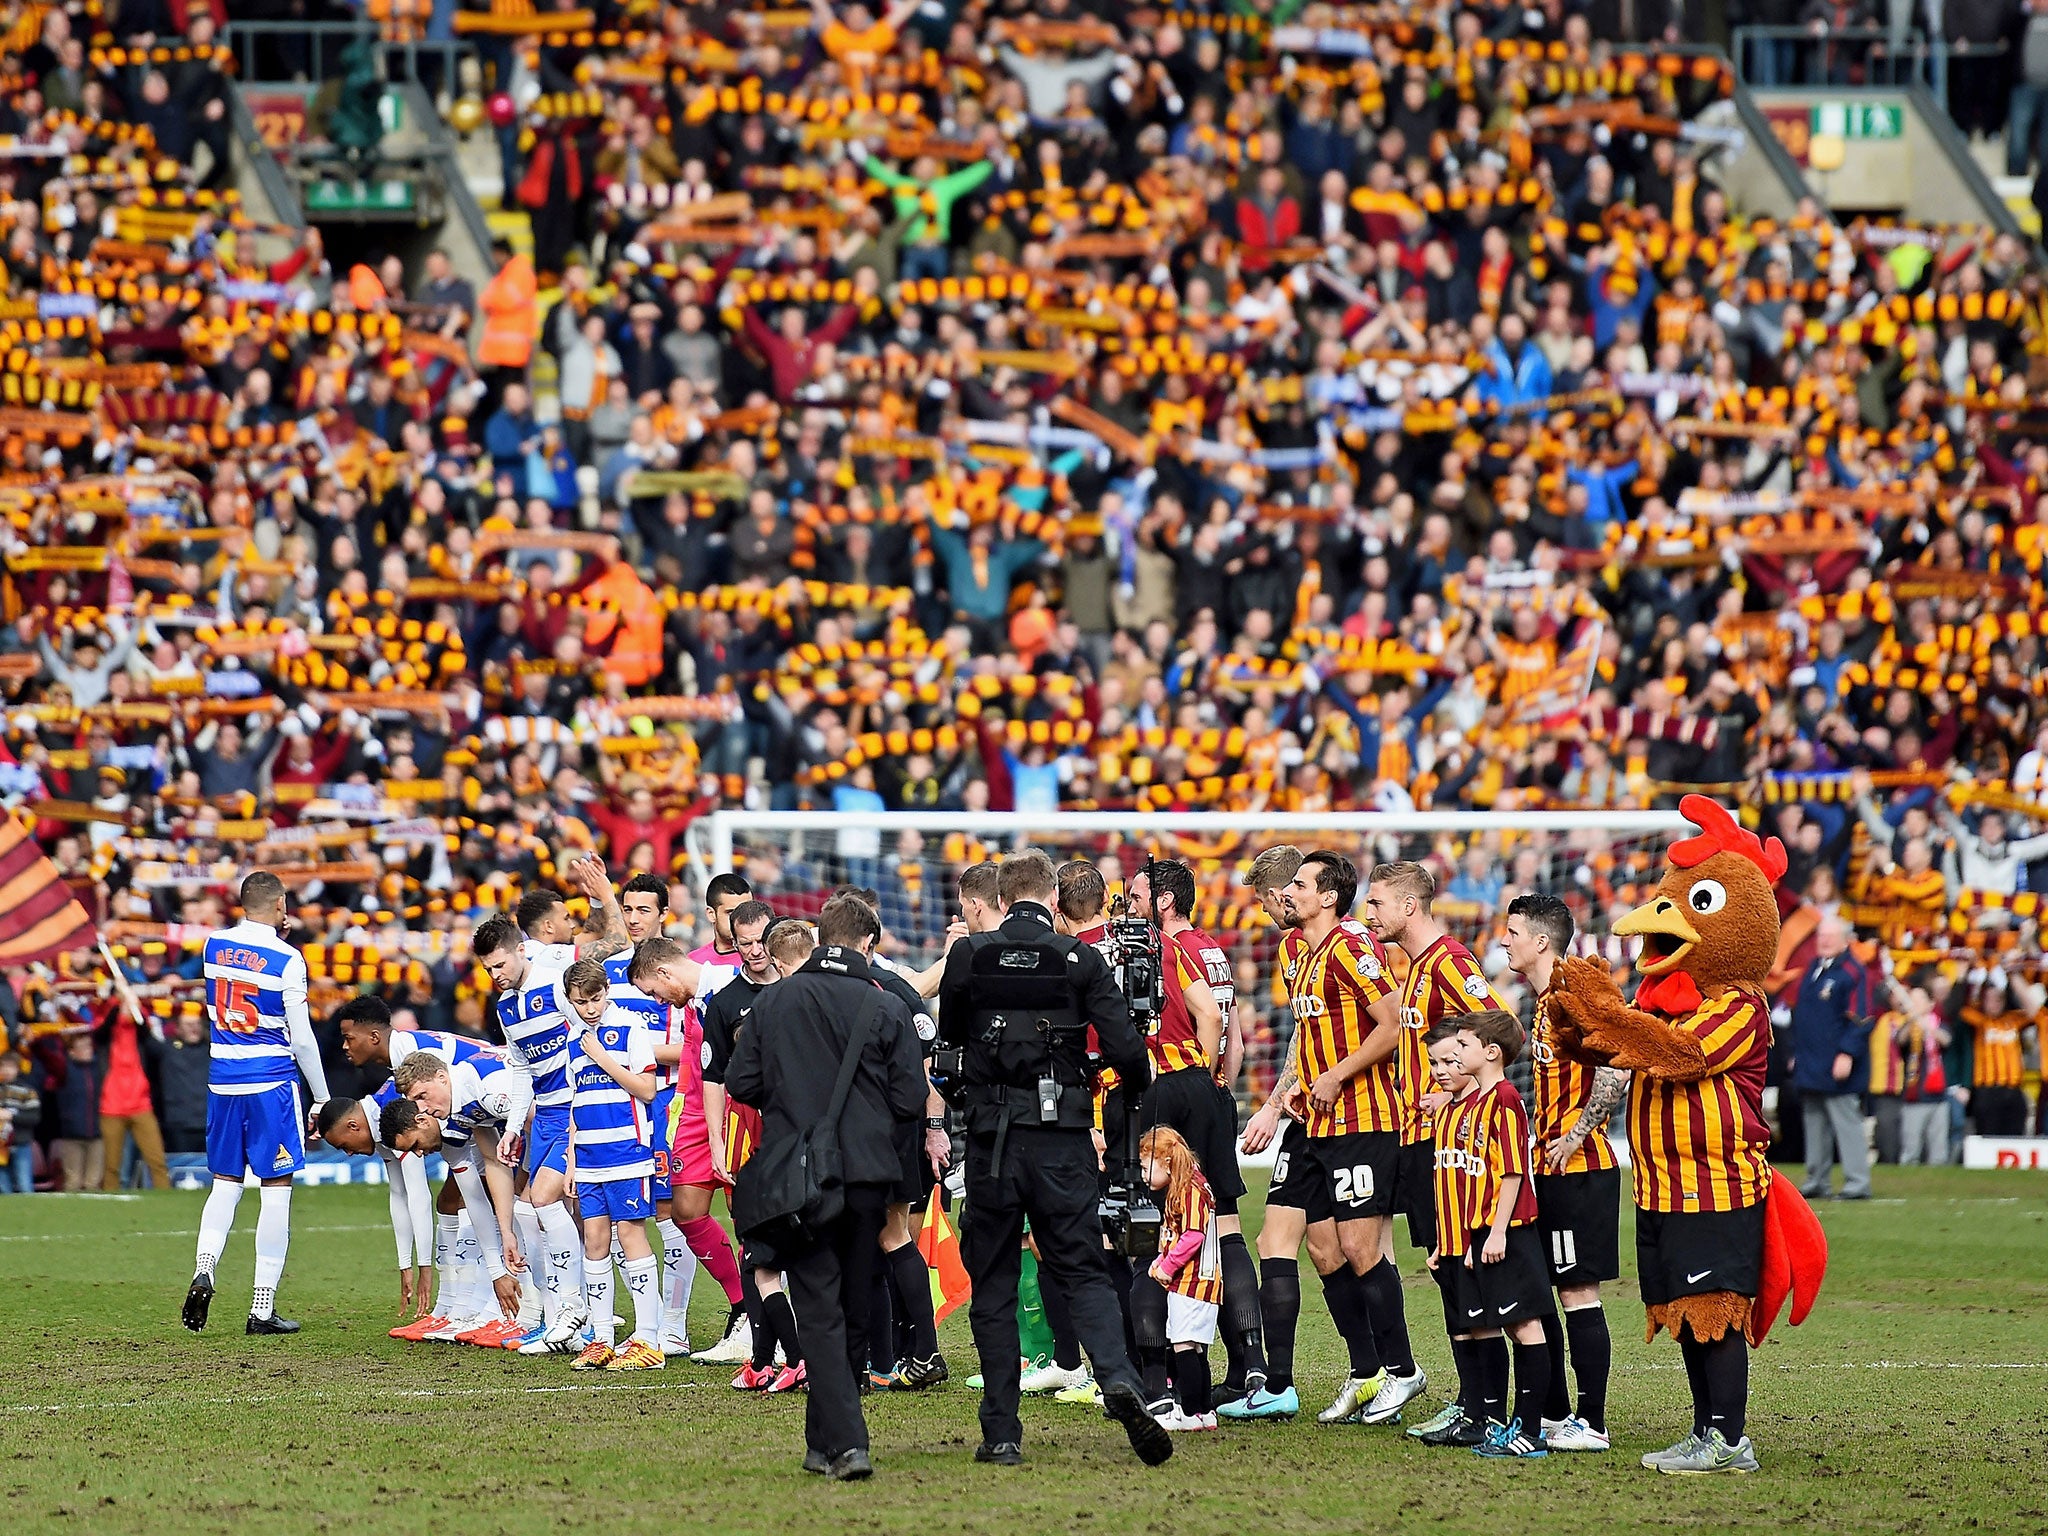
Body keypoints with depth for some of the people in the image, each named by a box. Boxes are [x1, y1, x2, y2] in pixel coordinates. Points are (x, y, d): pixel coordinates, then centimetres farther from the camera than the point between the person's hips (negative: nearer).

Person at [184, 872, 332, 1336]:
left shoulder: (214, 946, 2)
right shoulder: (286, 960, -11)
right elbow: (301, 1038, -9)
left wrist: (273, 934, 19)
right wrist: (322, 1098, 0)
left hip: (223, 1084, 5)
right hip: (271, 1084, -5)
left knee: (225, 1185, 17)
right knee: (276, 1191, 1)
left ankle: (204, 1270, -8)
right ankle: (263, 1307, 0)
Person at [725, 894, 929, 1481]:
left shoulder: (776, 1002, 1)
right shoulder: (888, 1009, -3)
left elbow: (740, 1082, 4)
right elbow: (910, 1101, -3)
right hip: (867, 1178, 0)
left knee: (819, 1309, -2)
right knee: (854, 1309, 14)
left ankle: (844, 1441, -16)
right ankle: (827, 1440, 21)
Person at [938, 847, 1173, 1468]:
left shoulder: (968, 956, -2)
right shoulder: (1081, 961, -3)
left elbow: (950, 1032, 15)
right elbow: (1126, 1050, -6)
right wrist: (1139, 1080, 16)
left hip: (991, 1139, 0)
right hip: (1063, 1143, 0)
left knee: (992, 1285, 8)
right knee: (1083, 1271, 7)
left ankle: (1001, 1433, 5)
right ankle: (1119, 1381, -19)